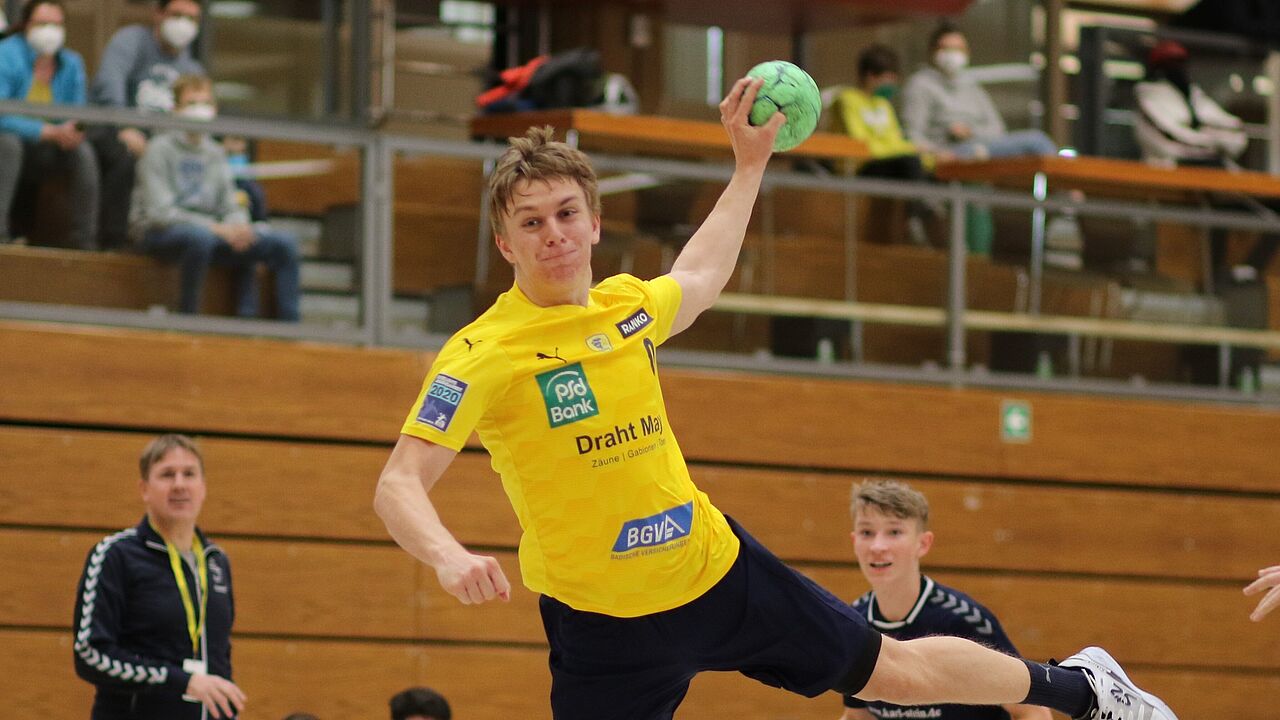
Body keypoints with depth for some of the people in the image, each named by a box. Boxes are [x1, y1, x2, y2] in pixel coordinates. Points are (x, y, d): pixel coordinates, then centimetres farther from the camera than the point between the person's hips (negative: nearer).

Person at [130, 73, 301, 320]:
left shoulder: (215, 154, 16)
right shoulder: (159, 150, -5)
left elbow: (230, 207, 13)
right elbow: (158, 212, -15)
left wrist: (238, 226, -13)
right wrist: (215, 228, -24)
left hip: (209, 231, 6)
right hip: (158, 234, -6)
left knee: (284, 243, -9)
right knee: (200, 237, -42)